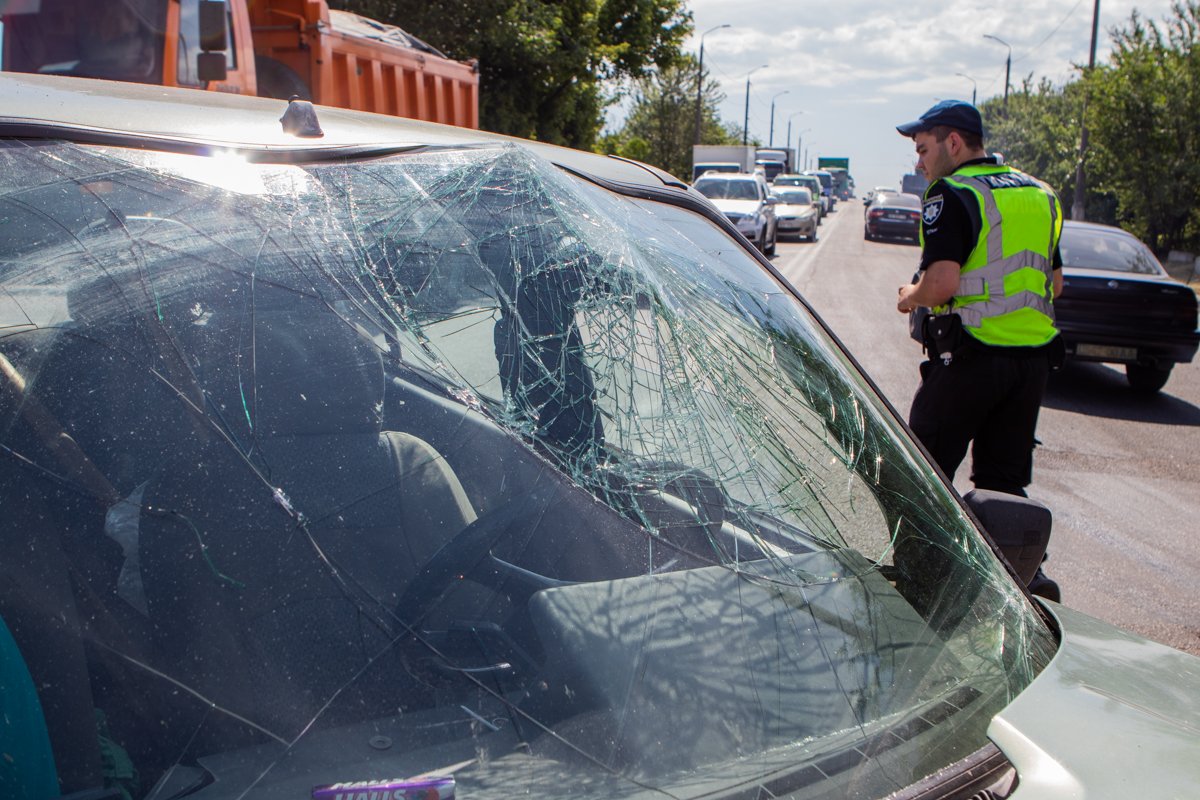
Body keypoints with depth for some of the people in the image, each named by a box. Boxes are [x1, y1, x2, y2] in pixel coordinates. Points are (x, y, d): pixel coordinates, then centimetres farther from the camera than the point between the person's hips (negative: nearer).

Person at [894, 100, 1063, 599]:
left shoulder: (953, 196, -9)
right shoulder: (1039, 194, 15)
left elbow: (942, 282, -20)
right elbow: (1054, 285, 19)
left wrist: (911, 296, 0)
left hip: (971, 355, -7)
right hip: (1034, 355, 7)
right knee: (1004, 480, 13)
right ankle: (1027, 571, 3)